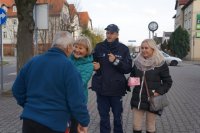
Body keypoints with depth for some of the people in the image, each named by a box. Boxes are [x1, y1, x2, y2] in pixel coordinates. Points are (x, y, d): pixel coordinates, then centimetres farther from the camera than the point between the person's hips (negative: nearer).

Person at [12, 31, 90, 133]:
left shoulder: (33, 61, 4)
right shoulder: (68, 66, -14)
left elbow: (17, 89, 12)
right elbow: (76, 100, -17)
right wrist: (84, 122, -4)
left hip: (29, 120, 5)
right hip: (54, 125, -4)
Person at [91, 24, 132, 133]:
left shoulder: (123, 49, -1)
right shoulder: (99, 47, 1)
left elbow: (128, 68, -6)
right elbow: (91, 61, 7)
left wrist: (116, 61, -19)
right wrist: (94, 66, -14)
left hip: (116, 88, -1)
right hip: (101, 87, 1)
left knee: (117, 116, 14)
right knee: (103, 116, 13)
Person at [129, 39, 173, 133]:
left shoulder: (160, 63, -8)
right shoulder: (137, 62, 5)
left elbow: (168, 82, -3)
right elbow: (132, 76, 18)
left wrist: (159, 92, -16)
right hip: (137, 99, 4)